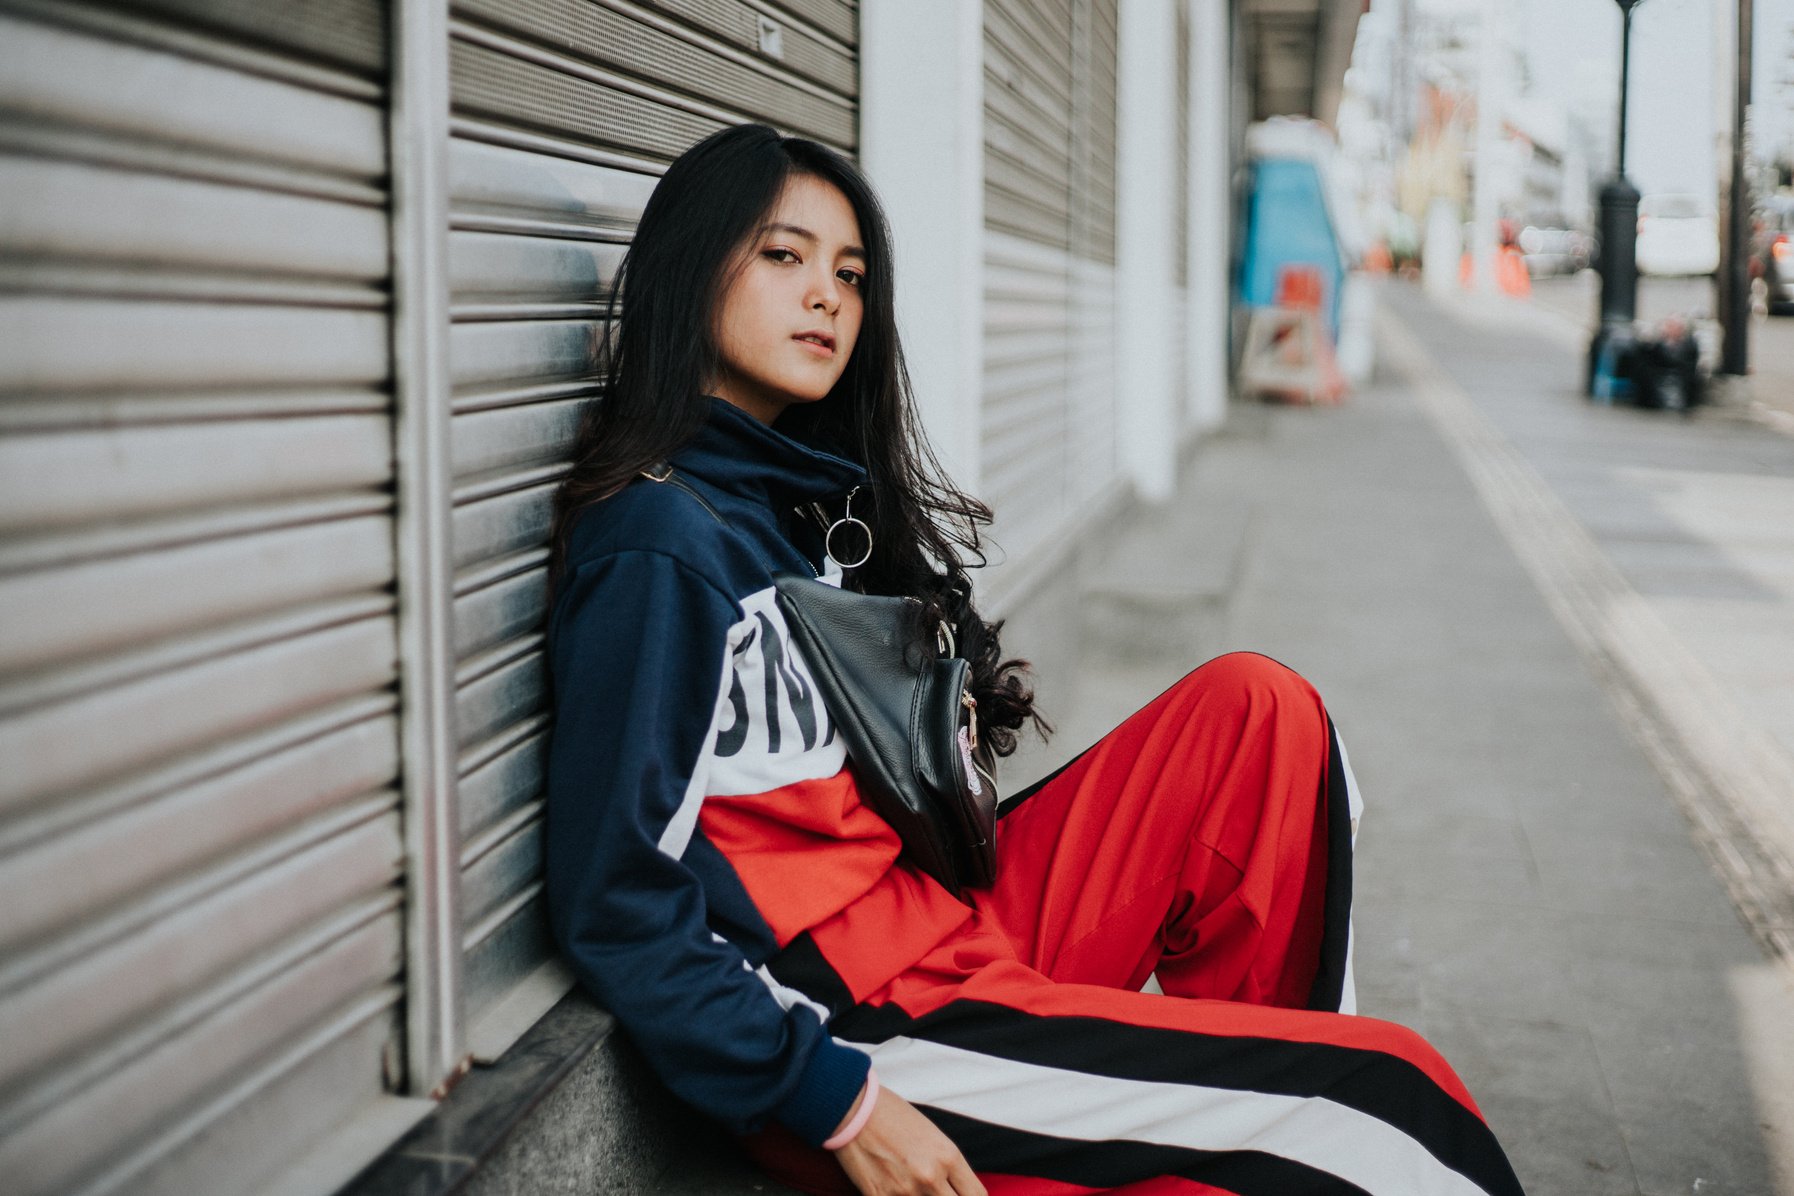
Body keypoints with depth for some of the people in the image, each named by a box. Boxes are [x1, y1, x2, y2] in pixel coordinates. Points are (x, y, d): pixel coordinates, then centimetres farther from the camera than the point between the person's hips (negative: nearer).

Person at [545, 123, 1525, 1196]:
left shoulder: (808, 496, 13)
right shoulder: (657, 547, -15)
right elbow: (616, 904, -19)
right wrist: (844, 1108, -18)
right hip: (875, 1034, -9)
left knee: (1255, 707, 3)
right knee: (1389, 1090, -12)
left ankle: (1238, 1074, 5)